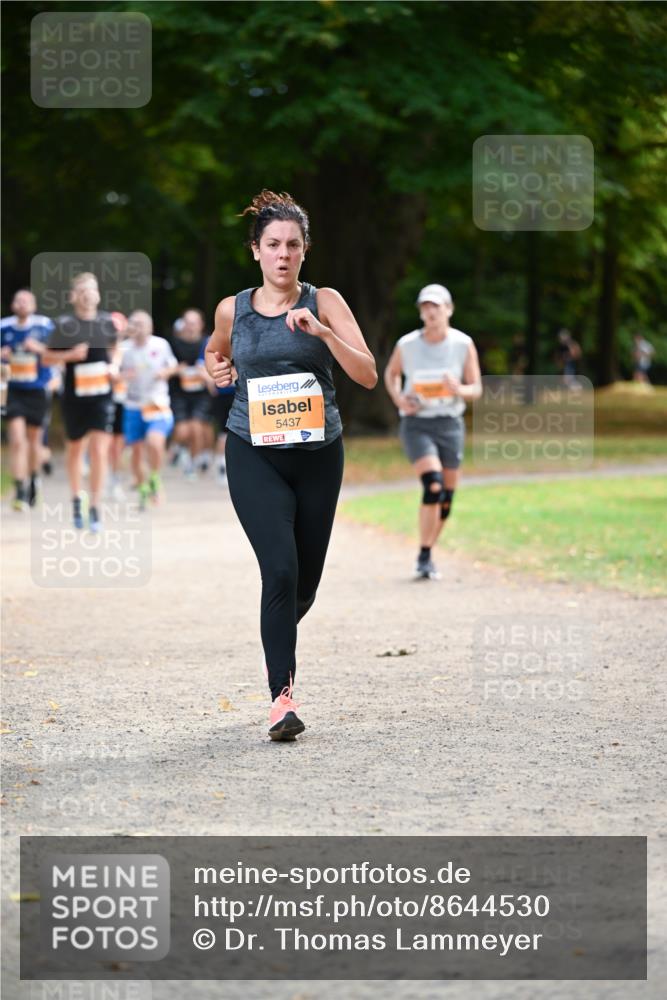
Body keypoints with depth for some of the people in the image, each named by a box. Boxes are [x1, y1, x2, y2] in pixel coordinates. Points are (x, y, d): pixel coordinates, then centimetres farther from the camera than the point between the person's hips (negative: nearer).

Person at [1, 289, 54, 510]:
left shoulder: (44, 326, -7)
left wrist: (38, 348, -23)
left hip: (37, 390, 0)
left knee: (33, 440, 13)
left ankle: (34, 478, 41)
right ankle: (20, 492, -13)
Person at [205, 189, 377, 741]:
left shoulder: (324, 303, 0)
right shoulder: (232, 310, 5)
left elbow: (367, 374, -9)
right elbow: (216, 352, 28)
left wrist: (321, 331, -22)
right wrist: (216, 368, 5)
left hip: (318, 452, 1)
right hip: (254, 453, -1)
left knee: (305, 583, 10)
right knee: (281, 568, -19)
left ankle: (278, 637, 45)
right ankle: (282, 696, -16)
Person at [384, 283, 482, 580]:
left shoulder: (464, 344, -4)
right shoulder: (407, 345, -4)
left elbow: (476, 389, 0)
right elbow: (391, 373, 15)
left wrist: (459, 390, -23)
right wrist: (398, 399, -3)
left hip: (450, 424, 3)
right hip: (417, 424, -3)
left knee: (446, 498, 7)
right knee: (433, 485, -22)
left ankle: (428, 555, 28)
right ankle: (424, 557, -12)